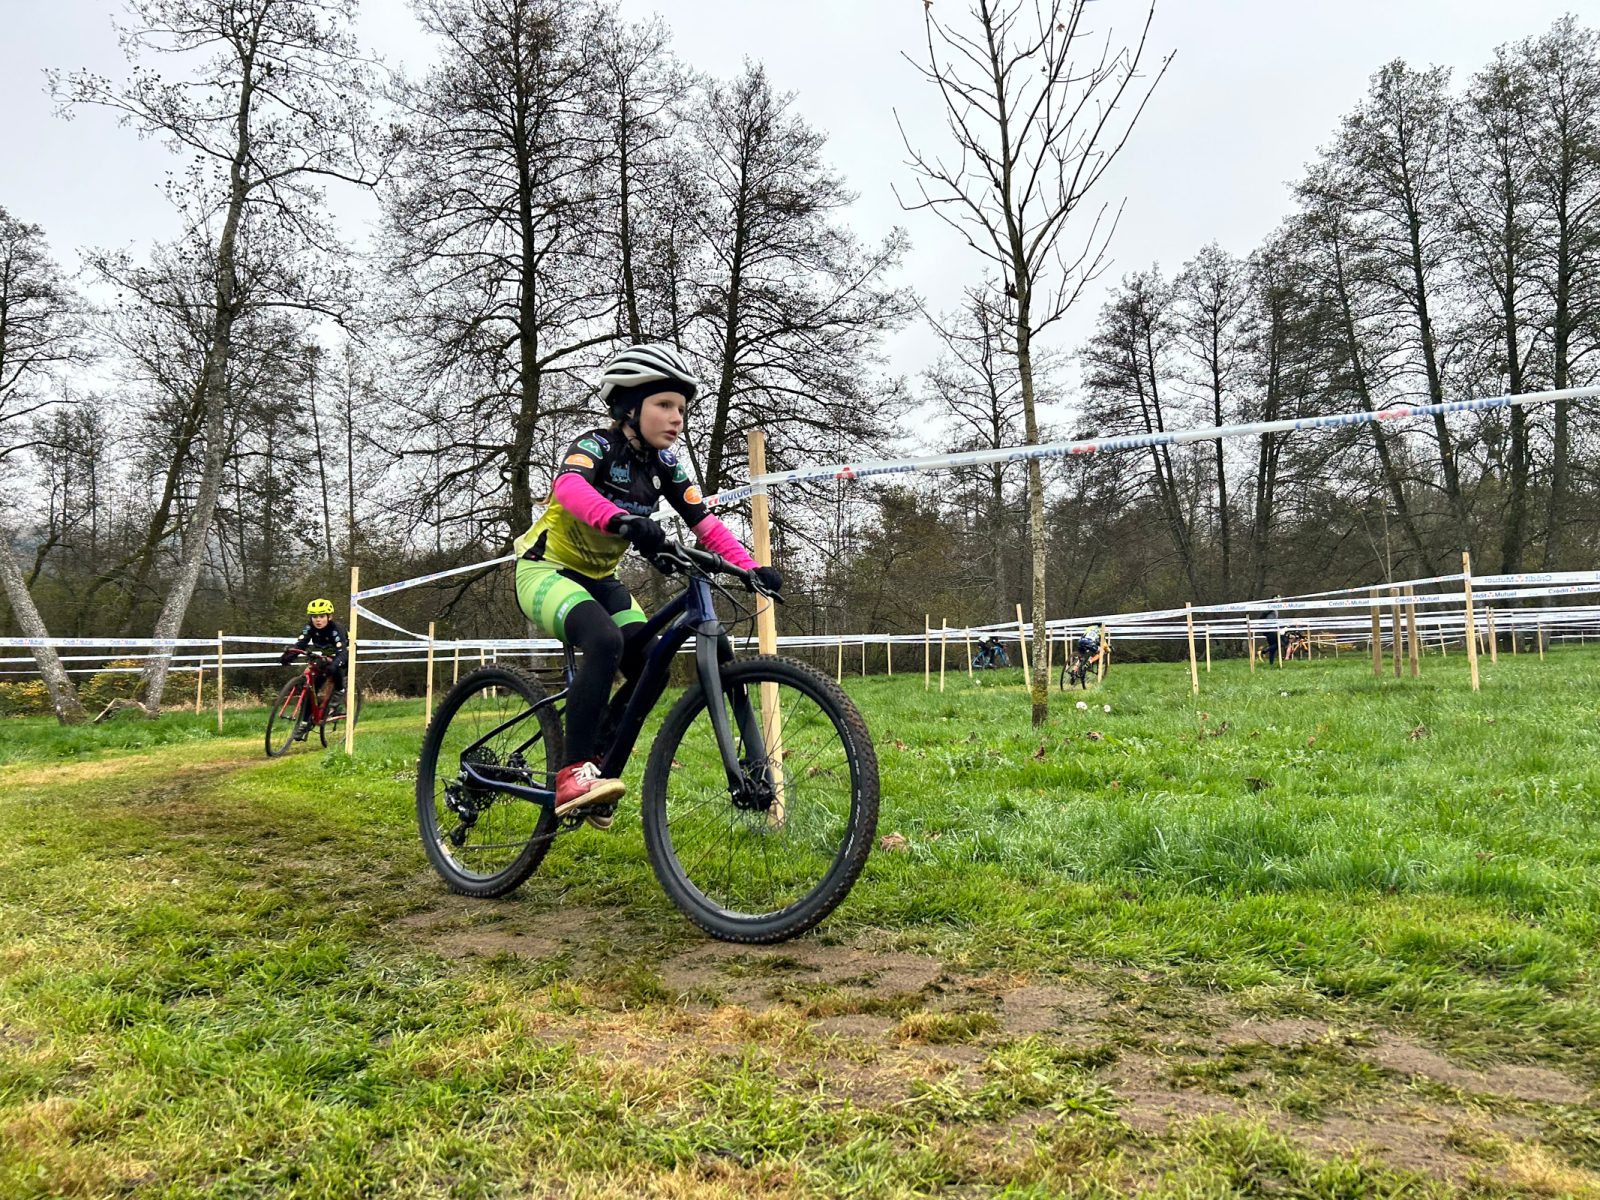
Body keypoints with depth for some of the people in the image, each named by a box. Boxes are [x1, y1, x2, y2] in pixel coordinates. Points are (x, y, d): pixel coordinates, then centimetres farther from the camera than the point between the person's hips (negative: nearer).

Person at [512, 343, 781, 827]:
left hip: (599, 579, 7)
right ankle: (573, 772, -28)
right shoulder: (596, 445, -20)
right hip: (547, 569, -7)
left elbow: (705, 523, -7)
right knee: (605, 641, -34)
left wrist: (751, 568, -23)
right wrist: (624, 521, -62)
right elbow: (568, 486, -43)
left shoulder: (664, 463, 0)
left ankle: (597, 760, 10)